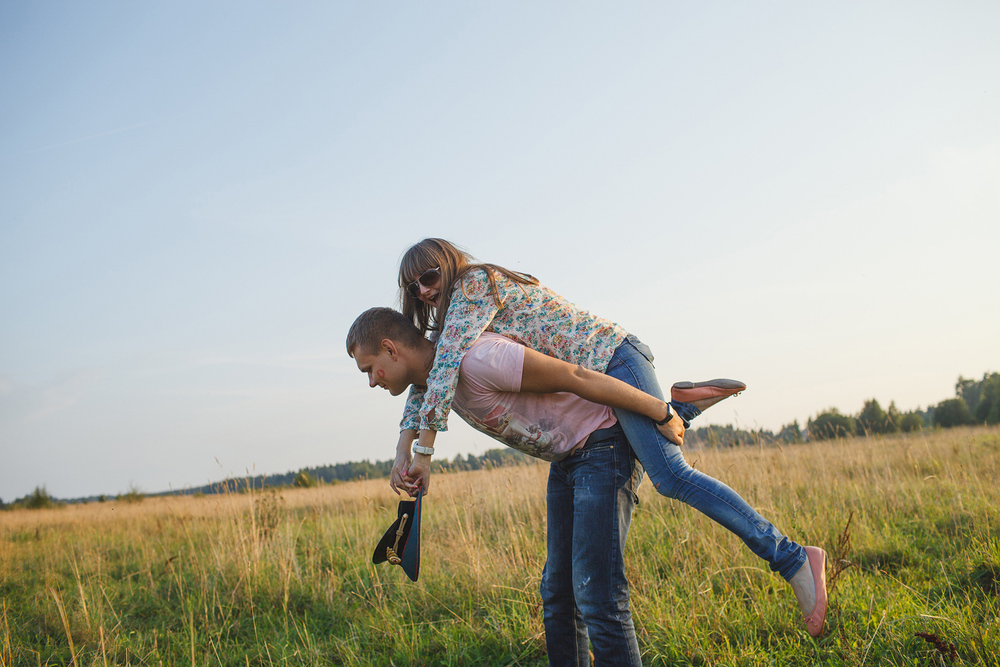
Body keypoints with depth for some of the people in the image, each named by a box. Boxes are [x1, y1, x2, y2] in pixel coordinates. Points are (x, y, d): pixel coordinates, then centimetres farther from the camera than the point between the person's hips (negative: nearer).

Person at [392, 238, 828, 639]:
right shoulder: (451, 320, 18)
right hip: (592, 383, 10)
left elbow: (446, 365, -21)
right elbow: (424, 383, 15)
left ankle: (792, 558, -23)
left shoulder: (474, 282, -9)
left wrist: (424, 449, -24)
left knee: (670, 476, -24)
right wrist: (402, 449, 1)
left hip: (612, 357, -10)